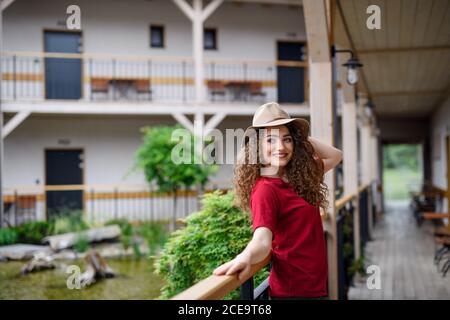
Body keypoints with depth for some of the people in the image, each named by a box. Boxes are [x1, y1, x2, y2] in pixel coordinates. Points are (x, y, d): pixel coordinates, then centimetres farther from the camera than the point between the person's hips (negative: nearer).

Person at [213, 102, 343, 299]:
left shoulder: (299, 178, 5)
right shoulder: (265, 190, -19)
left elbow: (335, 156, 15)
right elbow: (262, 239, -32)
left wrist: (301, 135, 2)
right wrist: (246, 257, -54)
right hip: (294, 288, -9)